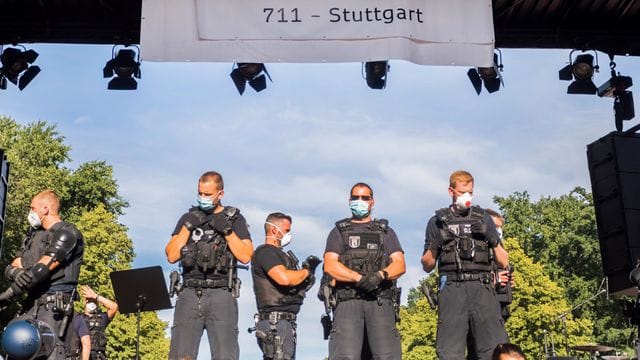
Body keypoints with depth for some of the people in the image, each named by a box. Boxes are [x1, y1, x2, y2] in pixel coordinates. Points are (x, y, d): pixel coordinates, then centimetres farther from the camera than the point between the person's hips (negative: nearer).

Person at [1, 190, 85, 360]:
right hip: (32, 303, 8)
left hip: (53, 304, -8)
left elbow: (43, 269, -16)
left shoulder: (67, 233, -7)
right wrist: (15, 272, -15)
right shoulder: (34, 234, 19)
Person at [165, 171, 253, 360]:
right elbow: (172, 256, 7)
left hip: (221, 295, -2)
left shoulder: (235, 218, 11)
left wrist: (226, 230, -7)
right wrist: (188, 227, -1)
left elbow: (245, 256, -1)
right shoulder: (188, 218, 18)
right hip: (190, 294, 2)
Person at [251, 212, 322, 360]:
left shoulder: (278, 254, 22)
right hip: (275, 321, -10)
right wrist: (306, 271, -8)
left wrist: (308, 269, 5)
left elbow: (295, 287, 20)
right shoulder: (265, 252, -8)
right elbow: (284, 278, -25)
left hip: (286, 322, 10)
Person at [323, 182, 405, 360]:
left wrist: (380, 275, -12)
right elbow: (330, 265, 4)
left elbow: (400, 265, 10)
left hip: (380, 301, 1)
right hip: (348, 300, -1)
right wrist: (360, 278, -11)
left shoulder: (386, 232, 23)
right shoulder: (339, 232, 20)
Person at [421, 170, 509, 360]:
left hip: (482, 289, 1)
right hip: (452, 289, -1)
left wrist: (490, 236, 0)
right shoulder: (438, 221, 16)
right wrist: (435, 245, -2)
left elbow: (504, 262, 16)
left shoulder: (483, 218, 19)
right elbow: (427, 266, 17)